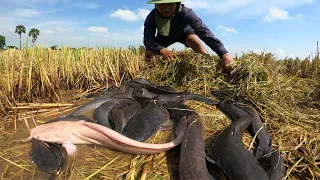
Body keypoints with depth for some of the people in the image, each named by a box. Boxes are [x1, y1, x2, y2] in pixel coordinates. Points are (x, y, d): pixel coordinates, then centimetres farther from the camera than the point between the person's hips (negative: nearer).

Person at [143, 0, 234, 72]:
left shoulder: (186, 13, -39)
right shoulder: (152, 17, -33)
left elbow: (204, 31, -50)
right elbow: (148, 40, -40)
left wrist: (224, 54, -62)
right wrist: (162, 50, -63)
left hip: (184, 32, -1)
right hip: (164, 36, 2)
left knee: (194, 39, -35)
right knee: (147, 54, -16)